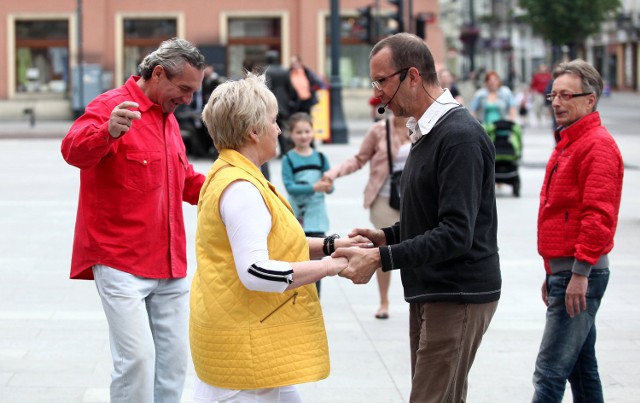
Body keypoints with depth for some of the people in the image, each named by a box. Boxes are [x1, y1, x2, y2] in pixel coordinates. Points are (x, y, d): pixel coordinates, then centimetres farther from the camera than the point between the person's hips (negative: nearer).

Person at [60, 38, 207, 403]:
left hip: (171, 266, 8)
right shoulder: (111, 106, -10)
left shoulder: (169, 118, 18)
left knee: (175, 358, 9)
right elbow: (74, 150, -31)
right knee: (138, 357, -16)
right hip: (122, 263, -8)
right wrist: (108, 131, -52)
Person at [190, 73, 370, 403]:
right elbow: (255, 272, -27)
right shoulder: (241, 189, -20)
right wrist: (328, 266, -19)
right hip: (244, 344, -10)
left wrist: (330, 245, 10)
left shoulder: (228, 175, 13)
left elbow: (268, 242, 21)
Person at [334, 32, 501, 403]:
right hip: (430, 294, 10)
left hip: (458, 297, -10)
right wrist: (387, 236, 7)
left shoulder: (460, 136, -18)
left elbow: (456, 233, -25)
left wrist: (381, 259, -26)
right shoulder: (427, 132, 15)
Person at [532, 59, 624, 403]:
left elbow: (598, 216, -21)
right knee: (581, 368, 14)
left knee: (550, 372, -13)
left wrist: (580, 273, -24)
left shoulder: (598, 145, -13)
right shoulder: (567, 143, 19)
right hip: (562, 270, 10)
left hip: (580, 274, -10)